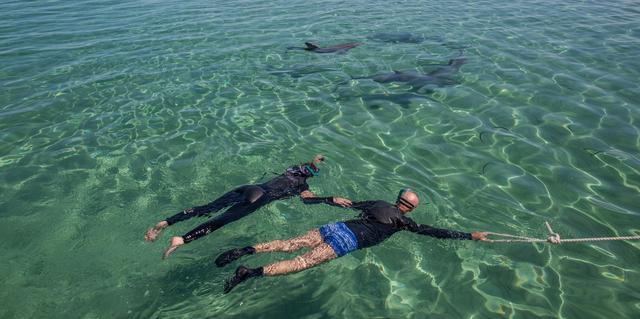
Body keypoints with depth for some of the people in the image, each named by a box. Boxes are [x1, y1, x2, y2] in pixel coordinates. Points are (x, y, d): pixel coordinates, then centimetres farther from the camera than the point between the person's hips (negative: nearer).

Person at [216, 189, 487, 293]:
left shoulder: (379, 204, 23)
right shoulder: (402, 221, 8)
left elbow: (350, 203, 28)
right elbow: (434, 232, 11)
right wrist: (470, 236, 18)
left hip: (337, 227, 6)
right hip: (347, 241, -6)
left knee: (289, 245, -1)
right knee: (302, 262, -17)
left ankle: (247, 250, -15)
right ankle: (253, 272, -30)